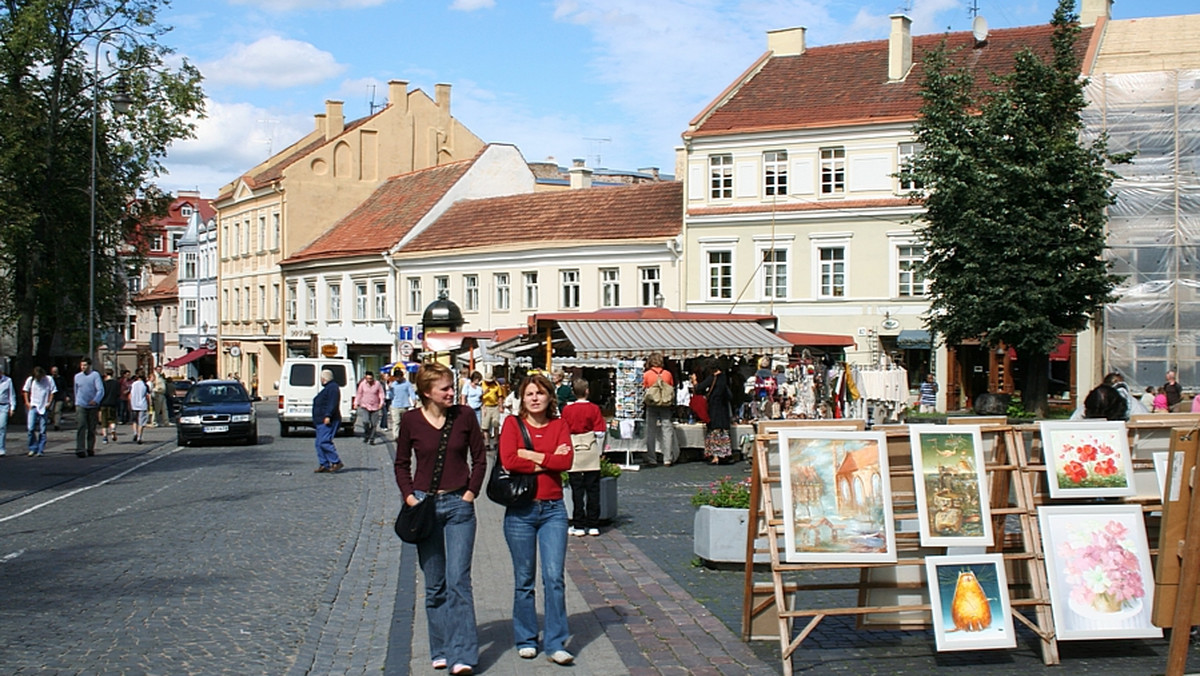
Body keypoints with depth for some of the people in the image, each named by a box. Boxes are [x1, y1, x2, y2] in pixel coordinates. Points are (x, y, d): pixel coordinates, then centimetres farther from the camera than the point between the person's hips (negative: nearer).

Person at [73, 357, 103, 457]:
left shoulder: (95, 375, -2)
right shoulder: (77, 376, 10)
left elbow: (100, 390, -11)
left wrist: (96, 400, -26)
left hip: (93, 406, -1)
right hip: (81, 406, 1)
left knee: (92, 429, 7)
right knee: (81, 427, -13)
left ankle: (90, 448, 18)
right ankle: (80, 449, -20)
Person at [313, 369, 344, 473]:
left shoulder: (332, 388, -11)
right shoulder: (327, 388, 22)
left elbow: (333, 404, -22)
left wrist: (328, 416, -30)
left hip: (328, 421, -11)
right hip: (322, 421, 11)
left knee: (324, 442, -17)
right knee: (319, 443, 8)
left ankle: (337, 462, -14)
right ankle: (324, 465, 8)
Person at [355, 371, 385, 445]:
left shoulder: (377, 384, -3)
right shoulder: (362, 384, 1)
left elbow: (381, 393, 2)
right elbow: (359, 393, 10)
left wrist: (381, 402, -9)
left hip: (375, 407, 0)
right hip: (365, 406, 0)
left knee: (374, 424, 1)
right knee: (366, 421, -18)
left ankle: (372, 439, 14)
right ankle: (366, 436, 3)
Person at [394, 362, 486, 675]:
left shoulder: (464, 416, -2)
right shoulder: (411, 421, -2)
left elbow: (479, 458, 7)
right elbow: (401, 464, 10)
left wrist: (471, 492, -2)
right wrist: (409, 495, -3)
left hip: (459, 505, -1)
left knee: (458, 581, -9)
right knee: (434, 585, 8)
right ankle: (441, 650, 19)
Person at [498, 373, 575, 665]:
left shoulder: (559, 425, 6)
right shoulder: (513, 424, 0)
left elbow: (567, 461, -9)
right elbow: (508, 460, -16)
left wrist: (531, 455, -11)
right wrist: (548, 461, -11)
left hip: (553, 509, 1)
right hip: (520, 510, -1)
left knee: (554, 577, -4)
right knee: (524, 579, 8)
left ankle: (555, 643, 2)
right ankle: (526, 640, 21)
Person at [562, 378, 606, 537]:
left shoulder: (567, 410, -1)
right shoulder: (594, 409, -3)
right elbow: (600, 433, -3)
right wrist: (599, 451, 10)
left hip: (573, 452, 0)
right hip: (591, 452, 0)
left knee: (577, 490, 3)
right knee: (593, 489, 5)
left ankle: (578, 525, 4)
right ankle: (593, 525, 6)